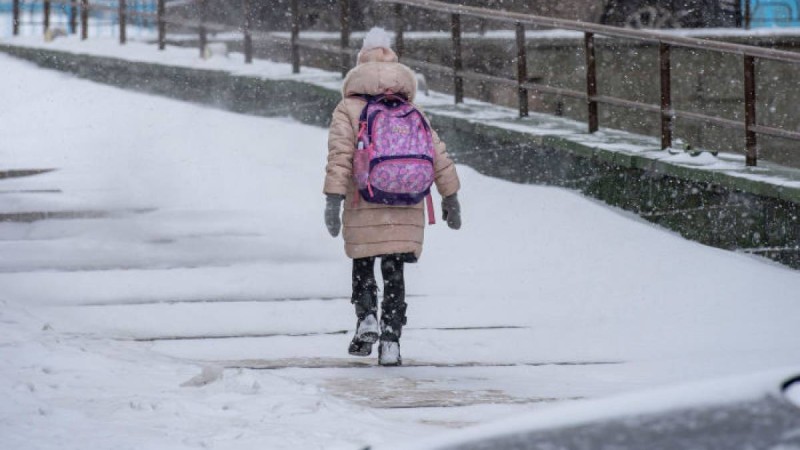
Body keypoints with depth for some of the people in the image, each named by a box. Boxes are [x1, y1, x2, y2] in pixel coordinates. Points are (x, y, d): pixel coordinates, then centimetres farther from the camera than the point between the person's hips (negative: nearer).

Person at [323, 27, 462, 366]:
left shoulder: (348, 109, 3)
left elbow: (339, 154, -9)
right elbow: (438, 155, 9)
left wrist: (333, 198, -14)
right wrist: (450, 198, 14)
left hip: (364, 210, -2)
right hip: (407, 210, 2)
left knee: (363, 267, 17)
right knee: (394, 273, 8)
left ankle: (366, 317, -5)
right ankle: (391, 340, -2)